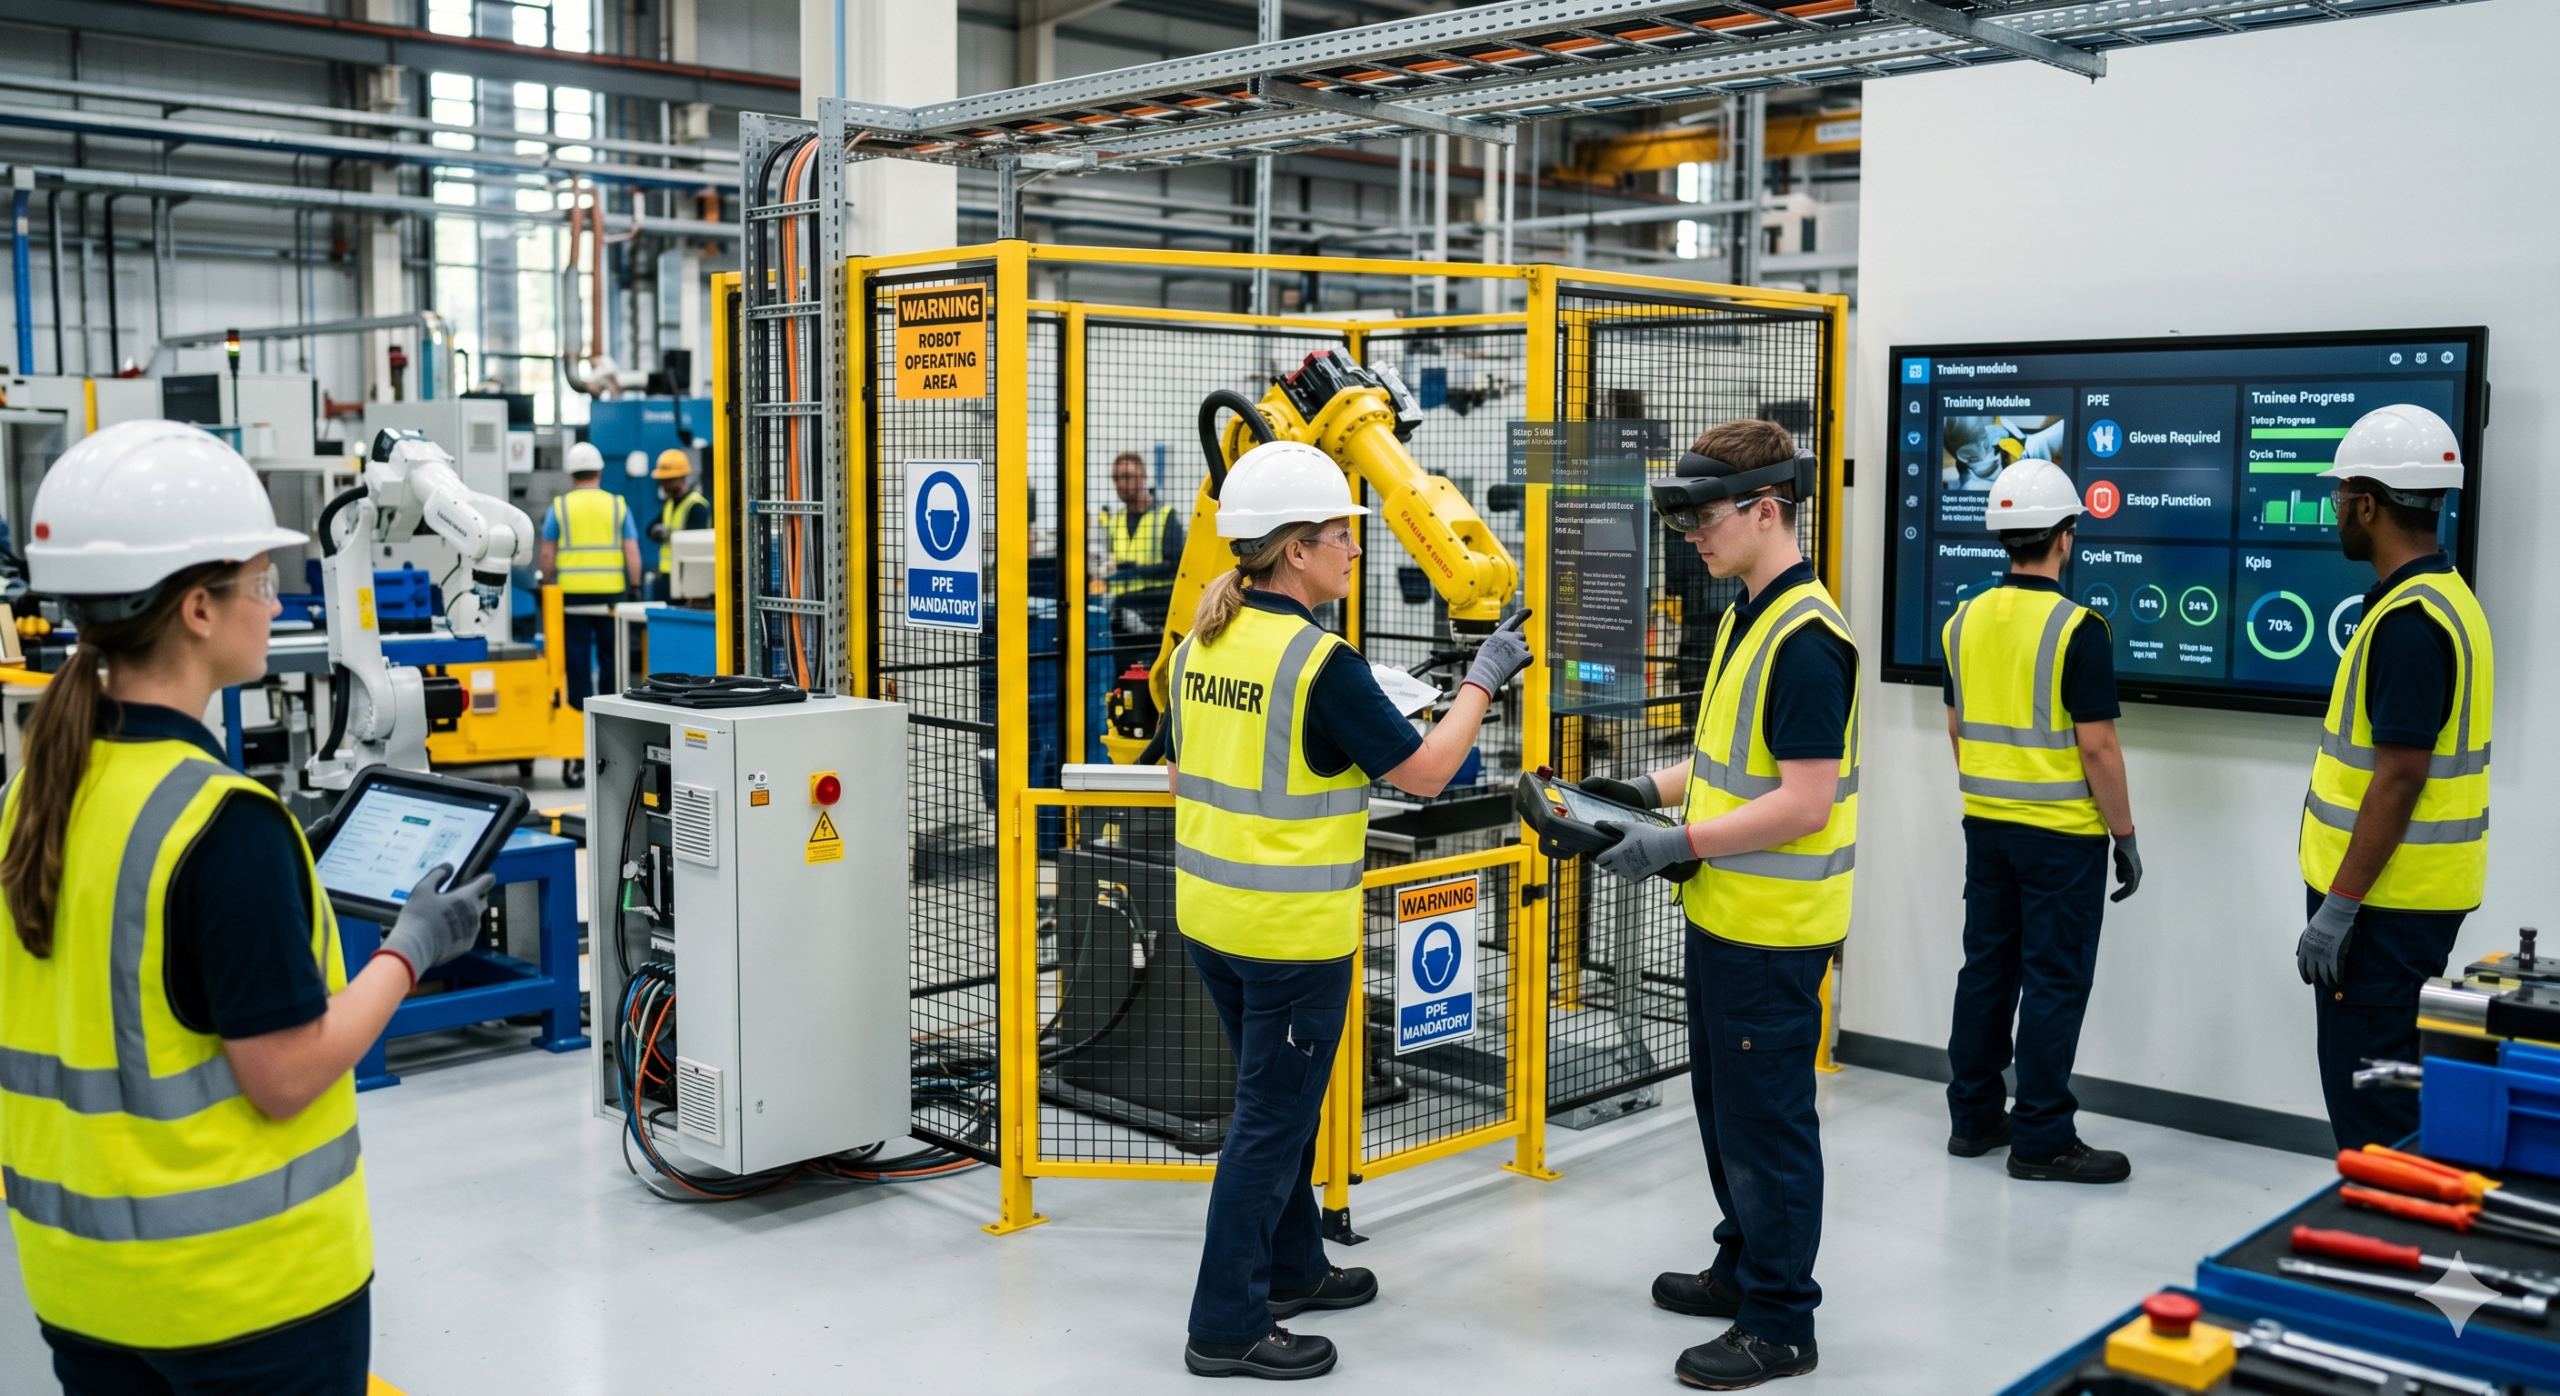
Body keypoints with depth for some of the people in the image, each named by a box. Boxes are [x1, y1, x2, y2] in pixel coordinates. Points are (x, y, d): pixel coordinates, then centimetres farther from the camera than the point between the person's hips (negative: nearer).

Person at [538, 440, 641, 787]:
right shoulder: (617, 506, 5)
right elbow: (632, 554, 0)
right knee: (613, 668, 10)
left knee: (578, 670, 2)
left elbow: (547, 556, 2)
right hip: (610, 595, 0)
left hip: (572, 597, 0)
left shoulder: (558, 507, 3)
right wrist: (635, 589, 6)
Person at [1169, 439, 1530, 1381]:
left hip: (1210, 914, 8)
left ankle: (1290, 1268, 37)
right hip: (1292, 930, -8)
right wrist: (1482, 680, -2)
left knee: (1279, 1099, 23)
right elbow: (1426, 772, -14)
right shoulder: (1321, 664, -20)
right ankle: (1228, 1327, 11)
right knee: (1272, 1122, 3)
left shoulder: (1202, 643, 4)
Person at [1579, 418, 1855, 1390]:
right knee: (1722, 1101, 21)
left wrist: (1677, 846, -24)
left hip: (1773, 931, -10)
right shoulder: (1748, 615, 10)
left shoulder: (1805, 640, -22)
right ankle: (1743, 1266, 37)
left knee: (1765, 1118, 1)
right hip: (1723, 914, 10)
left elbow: (1805, 802, -25)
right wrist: (1656, 790, 9)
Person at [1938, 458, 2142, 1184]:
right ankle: (2041, 1139, 4)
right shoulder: (2077, 629, -16)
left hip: (1986, 824, 6)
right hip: (2061, 832, -6)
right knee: (2055, 982, 0)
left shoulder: (1964, 621, 3)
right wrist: (2125, 835, -7)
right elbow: (2097, 747, -16)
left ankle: (1974, 1118, 19)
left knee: (1986, 967, 12)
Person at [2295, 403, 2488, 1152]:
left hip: (2385, 897, -10)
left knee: (2368, 1088, -2)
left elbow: (2398, 780, -23)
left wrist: (2339, 907, -21)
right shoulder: (2442, 597, 12)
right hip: (2407, 892, 10)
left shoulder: (2409, 621, -20)